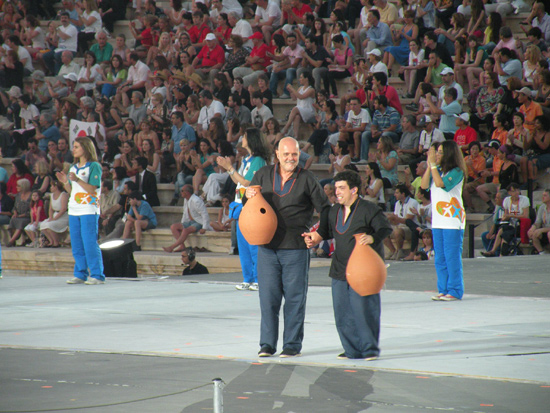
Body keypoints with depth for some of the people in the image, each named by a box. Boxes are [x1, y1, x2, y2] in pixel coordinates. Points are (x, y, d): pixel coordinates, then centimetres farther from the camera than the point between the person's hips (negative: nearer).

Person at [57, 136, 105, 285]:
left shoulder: (94, 166, -6)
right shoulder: (74, 167, 16)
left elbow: (92, 189, -14)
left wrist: (76, 180, -23)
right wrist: (65, 182, 0)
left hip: (89, 210, -7)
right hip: (73, 210, 7)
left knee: (90, 244, -10)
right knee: (76, 245, 7)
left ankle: (97, 275, -7)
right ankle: (80, 274, 12)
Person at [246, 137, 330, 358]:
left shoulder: (306, 179, 2)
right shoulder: (264, 175, 9)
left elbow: (325, 210, 6)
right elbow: (248, 193, 25)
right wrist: (249, 195, 1)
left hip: (296, 247, -2)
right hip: (267, 245, 2)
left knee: (295, 297, 2)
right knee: (268, 296, 3)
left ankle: (292, 344, 10)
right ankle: (267, 344, 11)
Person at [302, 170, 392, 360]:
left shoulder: (369, 209, -9)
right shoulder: (334, 211, 13)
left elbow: (385, 229, -15)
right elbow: (326, 230, 29)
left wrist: (372, 238, -32)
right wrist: (315, 237, 12)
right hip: (340, 269, 7)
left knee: (364, 308, -8)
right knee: (342, 312, 6)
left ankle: (370, 348, 4)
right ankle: (352, 349, 15)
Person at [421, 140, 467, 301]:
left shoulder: (456, 172, -9)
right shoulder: (437, 170, 11)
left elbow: (440, 183, -22)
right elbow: (424, 185, 0)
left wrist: (433, 164, -17)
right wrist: (430, 165, -5)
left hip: (452, 221, -7)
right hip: (437, 221, 7)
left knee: (452, 257, -6)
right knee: (440, 258, 9)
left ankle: (455, 291, -2)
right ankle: (443, 290, 15)